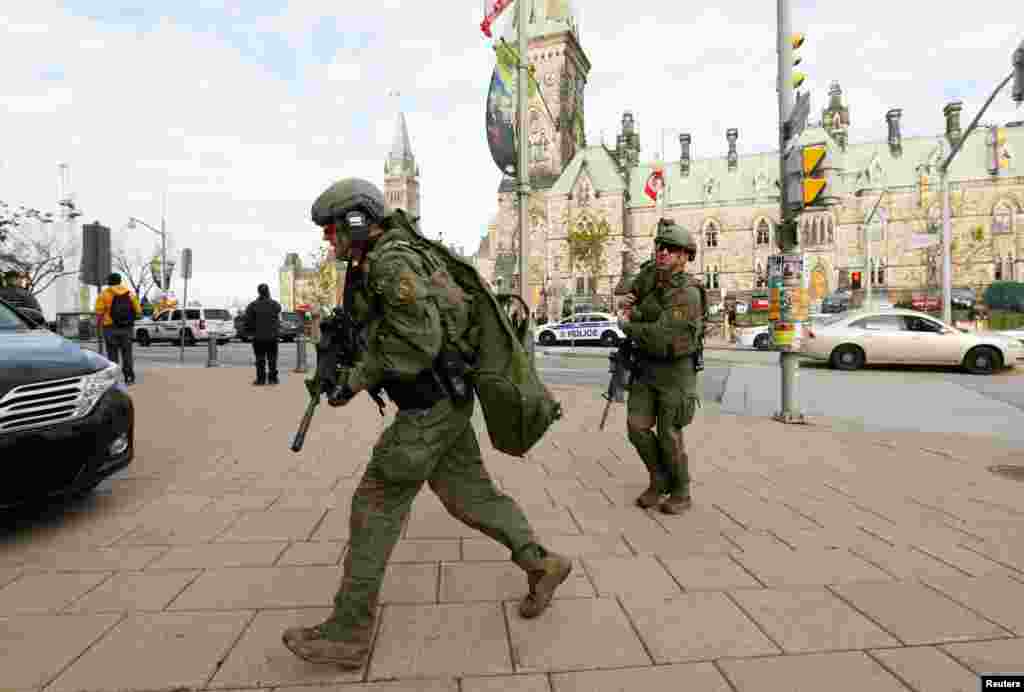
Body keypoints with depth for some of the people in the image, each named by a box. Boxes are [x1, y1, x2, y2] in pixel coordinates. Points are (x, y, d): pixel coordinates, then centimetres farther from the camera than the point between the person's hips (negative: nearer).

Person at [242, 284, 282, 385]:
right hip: (272, 336, 0)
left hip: (258, 337, 0)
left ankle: (261, 379, 7)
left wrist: (250, 332, 7)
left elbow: (247, 321, -4)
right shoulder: (275, 304, -2)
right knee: (272, 359, 7)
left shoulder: (253, 305, -4)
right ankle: (272, 378, 8)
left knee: (260, 359, 6)